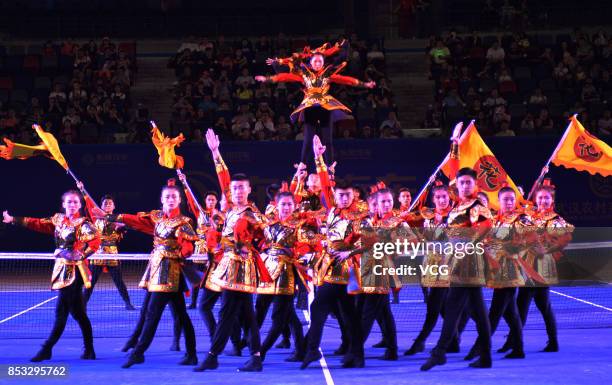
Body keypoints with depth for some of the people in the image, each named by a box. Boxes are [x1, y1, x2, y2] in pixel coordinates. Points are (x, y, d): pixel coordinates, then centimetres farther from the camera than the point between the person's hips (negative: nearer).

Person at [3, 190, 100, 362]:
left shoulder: (83, 224, -8)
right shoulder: (58, 219, 11)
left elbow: (95, 241, -19)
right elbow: (38, 224, 16)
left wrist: (79, 255, -22)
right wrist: (13, 219, 16)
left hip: (73, 271, -7)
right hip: (62, 269, 7)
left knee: (61, 312, -5)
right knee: (77, 311, 8)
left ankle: (46, 349, 1)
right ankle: (89, 350, 12)